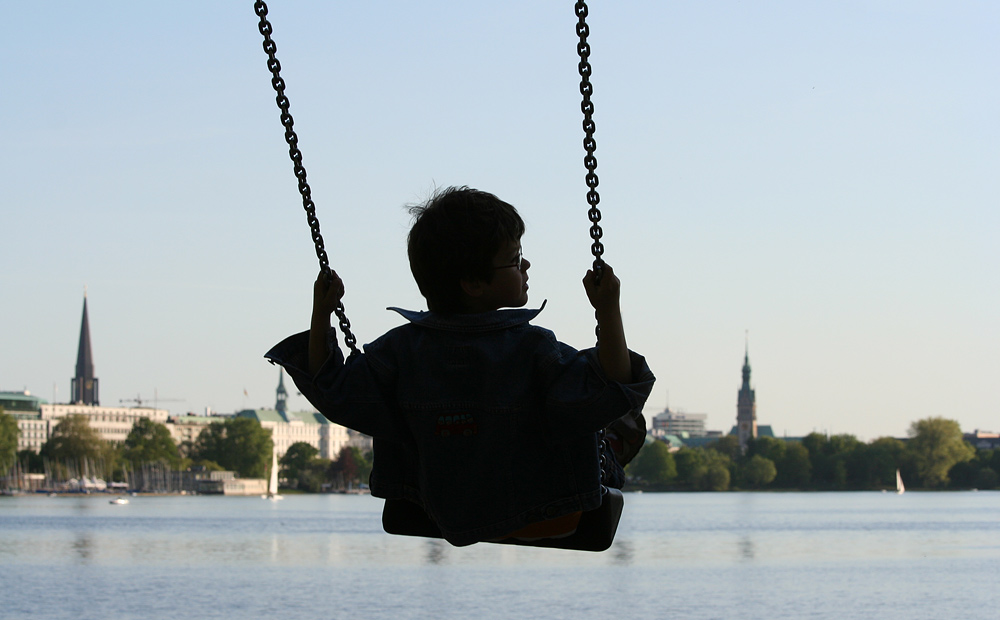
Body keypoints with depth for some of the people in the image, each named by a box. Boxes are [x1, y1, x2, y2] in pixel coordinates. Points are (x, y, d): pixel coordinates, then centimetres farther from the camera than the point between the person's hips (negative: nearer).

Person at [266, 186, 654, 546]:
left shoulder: (404, 349, -14)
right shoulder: (531, 348, -26)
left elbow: (335, 395, -7)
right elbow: (605, 396, -30)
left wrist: (320, 317, -3)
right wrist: (609, 312, -31)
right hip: (544, 517, -5)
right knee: (628, 426, 22)